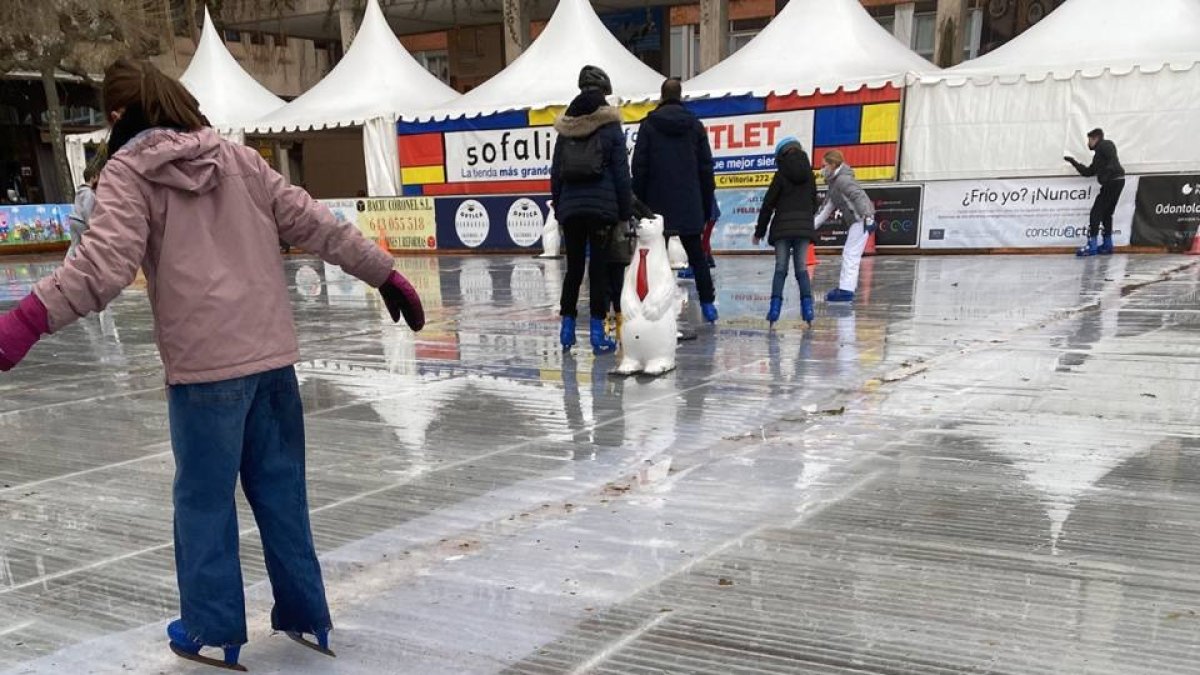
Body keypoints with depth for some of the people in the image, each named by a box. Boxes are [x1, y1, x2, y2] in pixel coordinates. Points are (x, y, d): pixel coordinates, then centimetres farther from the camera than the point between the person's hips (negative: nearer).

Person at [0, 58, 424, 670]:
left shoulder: (128, 171, -1)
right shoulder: (238, 159, 11)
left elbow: (104, 264, -17)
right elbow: (313, 224, 9)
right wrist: (385, 274, 15)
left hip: (204, 365, -4)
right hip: (271, 353, 5)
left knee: (204, 499, 11)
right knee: (280, 490, 16)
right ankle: (305, 614, 26)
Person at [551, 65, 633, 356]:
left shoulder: (565, 129, 8)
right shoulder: (611, 128, -2)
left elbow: (555, 173, 10)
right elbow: (621, 174, -3)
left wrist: (558, 207, 17)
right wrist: (626, 211, 2)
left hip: (570, 208, 3)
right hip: (602, 208, -3)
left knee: (573, 267, 13)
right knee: (599, 268, 0)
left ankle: (567, 327, 16)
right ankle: (598, 333, 0)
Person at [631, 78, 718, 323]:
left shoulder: (648, 125, -1)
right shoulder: (695, 125, 6)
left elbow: (639, 167, -3)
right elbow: (706, 167, 7)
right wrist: (707, 205, 13)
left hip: (657, 203, -2)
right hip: (690, 206, 2)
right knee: (697, 255, 9)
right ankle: (708, 304, 6)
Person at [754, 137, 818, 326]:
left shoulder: (781, 175, -4)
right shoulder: (809, 175, 8)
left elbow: (768, 204, -3)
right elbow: (814, 203, 15)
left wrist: (759, 231, 4)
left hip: (782, 227, -3)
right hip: (804, 227, 3)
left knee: (780, 268, 1)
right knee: (802, 268, 6)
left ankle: (775, 307, -6)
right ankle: (807, 305, -5)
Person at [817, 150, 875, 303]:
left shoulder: (843, 179, -16)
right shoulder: (834, 182, 16)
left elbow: (860, 197, -25)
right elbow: (828, 207, 19)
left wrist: (868, 218, -32)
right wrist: (813, 225, 16)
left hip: (861, 220, -10)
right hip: (856, 221, 10)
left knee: (850, 255, -8)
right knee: (849, 255, 17)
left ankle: (846, 290, -6)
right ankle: (847, 285, 27)